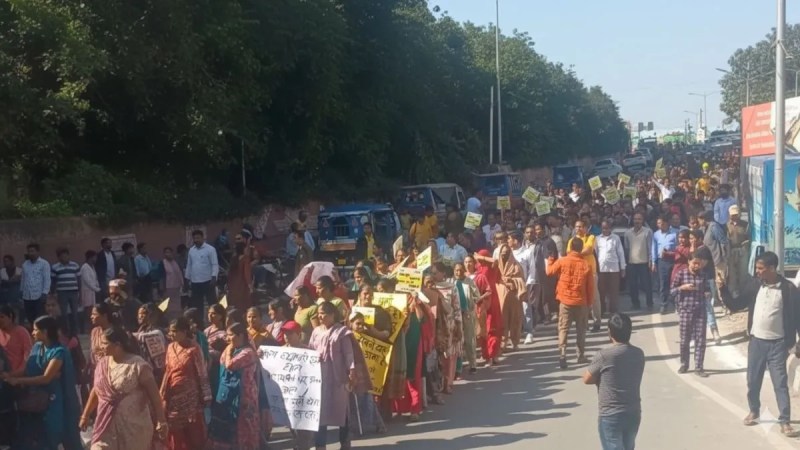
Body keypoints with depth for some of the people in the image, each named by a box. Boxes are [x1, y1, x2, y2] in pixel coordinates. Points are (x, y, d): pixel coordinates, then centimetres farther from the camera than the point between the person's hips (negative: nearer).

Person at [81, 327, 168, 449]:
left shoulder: (137, 365, -13)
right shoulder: (102, 364, 6)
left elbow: (154, 393, -15)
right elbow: (96, 391, 19)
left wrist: (161, 421, -19)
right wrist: (85, 416, 23)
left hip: (133, 425, -5)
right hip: (107, 425, 5)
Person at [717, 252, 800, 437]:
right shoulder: (755, 288, 2)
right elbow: (735, 305, 8)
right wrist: (723, 289, -6)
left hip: (777, 344, -4)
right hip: (756, 342, 5)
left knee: (780, 383, -2)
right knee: (753, 381, 14)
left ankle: (785, 421, 4)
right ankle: (754, 411, 34)